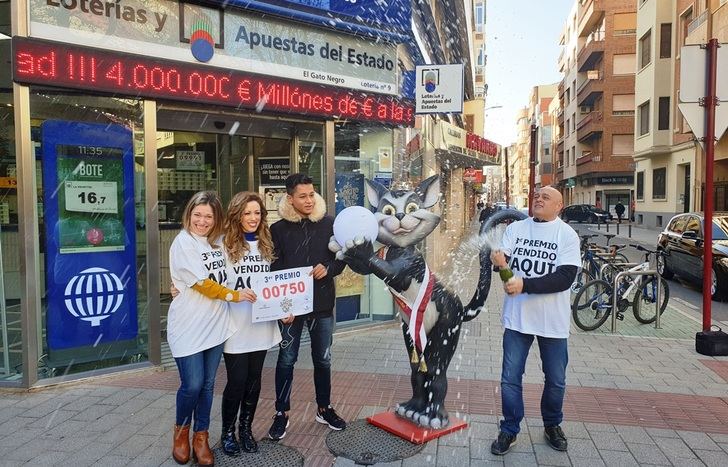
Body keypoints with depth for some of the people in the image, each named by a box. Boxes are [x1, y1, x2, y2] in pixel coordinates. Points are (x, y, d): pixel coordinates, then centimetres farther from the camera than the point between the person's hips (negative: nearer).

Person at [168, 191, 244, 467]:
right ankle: (181, 431, 25)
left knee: (207, 385, 10)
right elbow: (202, 284, -14)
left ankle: (201, 438, 24)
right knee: (192, 385, -2)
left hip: (215, 324, 5)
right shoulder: (183, 242, -10)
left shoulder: (218, 242, 8)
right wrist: (233, 296, -6)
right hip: (189, 326, -5)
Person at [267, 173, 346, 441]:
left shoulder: (329, 224, 0)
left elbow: (341, 257, 7)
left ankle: (324, 409, 31)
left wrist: (328, 268, -15)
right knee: (286, 359, 7)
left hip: (322, 303, 2)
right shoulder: (279, 229, -3)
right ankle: (281, 414, 22)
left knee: (323, 359, 14)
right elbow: (274, 268, -4)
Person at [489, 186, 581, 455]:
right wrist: (498, 261, -29)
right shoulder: (515, 228, 2)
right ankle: (510, 430, 24)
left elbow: (565, 278, -16)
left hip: (553, 320, -1)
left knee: (556, 380, 15)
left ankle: (552, 425, 38)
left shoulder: (567, 235, -6)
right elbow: (503, 262, -4)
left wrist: (524, 284, -25)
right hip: (517, 317, 1)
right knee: (510, 379, 7)